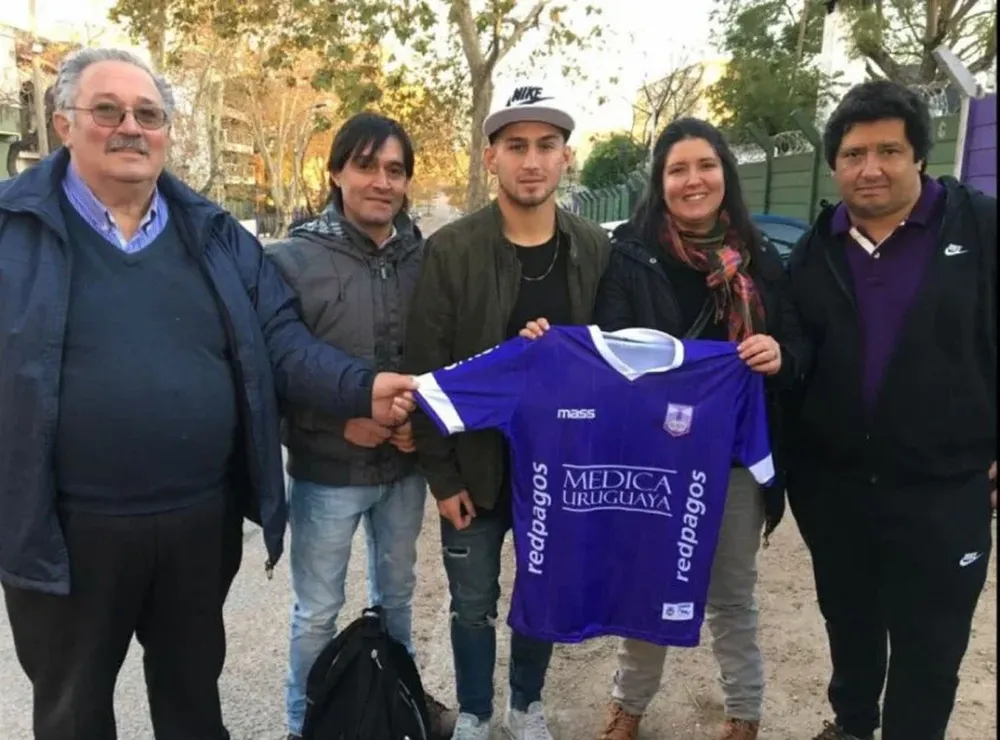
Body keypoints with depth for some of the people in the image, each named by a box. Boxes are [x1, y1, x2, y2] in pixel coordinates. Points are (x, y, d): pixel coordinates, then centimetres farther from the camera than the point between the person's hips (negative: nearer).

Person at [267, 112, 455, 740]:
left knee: (397, 593, 23)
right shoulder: (294, 259, -12)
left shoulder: (425, 257, -3)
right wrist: (339, 420, -19)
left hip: (405, 466, 4)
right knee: (317, 612, 13)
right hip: (326, 472, -3)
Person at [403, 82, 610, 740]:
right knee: (474, 603, 13)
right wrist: (442, 474, -10)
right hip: (477, 466, -2)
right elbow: (426, 369, -10)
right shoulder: (450, 250, -11)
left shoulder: (597, 250, -3)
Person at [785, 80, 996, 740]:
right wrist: (789, 466, 8)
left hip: (943, 489, -4)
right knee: (848, 621, 22)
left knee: (929, 642, 9)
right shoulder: (815, 250, 4)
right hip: (833, 485, 4)